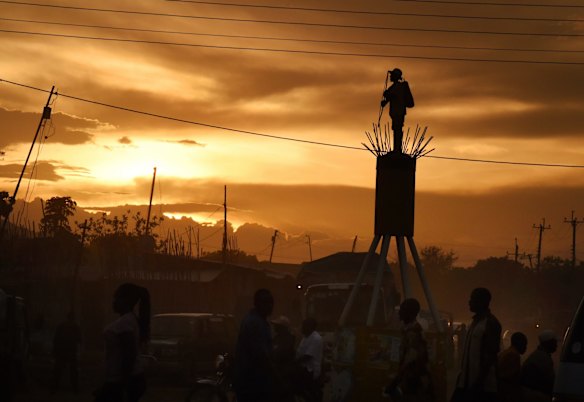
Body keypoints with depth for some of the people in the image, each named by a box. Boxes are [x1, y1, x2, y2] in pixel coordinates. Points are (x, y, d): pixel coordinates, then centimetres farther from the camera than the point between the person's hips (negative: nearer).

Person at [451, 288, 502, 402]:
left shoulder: (490, 323, -9)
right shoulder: (476, 321, 17)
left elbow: (490, 355, -15)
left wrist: (479, 381, -19)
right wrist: (462, 374, 16)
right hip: (466, 381, 8)